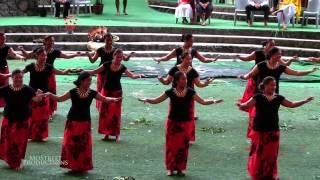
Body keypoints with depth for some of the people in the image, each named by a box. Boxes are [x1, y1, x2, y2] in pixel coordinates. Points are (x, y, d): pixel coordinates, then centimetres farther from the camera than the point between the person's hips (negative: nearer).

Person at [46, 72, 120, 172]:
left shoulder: (92, 93, -5)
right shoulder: (73, 92, -10)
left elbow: (104, 99, 3)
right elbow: (60, 99, -5)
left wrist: (113, 99, -16)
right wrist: (50, 95, -19)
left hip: (85, 122, 2)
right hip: (72, 121, -2)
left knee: (84, 145, 5)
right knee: (71, 143, -1)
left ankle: (82, 166, 19)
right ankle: (72, 165, 12)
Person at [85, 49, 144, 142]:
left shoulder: (122, 67, -6)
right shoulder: (107, 64, -8)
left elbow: (132, 75, -13)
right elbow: (94, 71, -3)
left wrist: (138, 75, -33)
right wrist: (84, 71, -14)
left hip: (117, 92, 0)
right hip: (106, 91, 0)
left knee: (116, 113, 3)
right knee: (105, 112, 1)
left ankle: (117, 134, 10)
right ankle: (106, 133, 11)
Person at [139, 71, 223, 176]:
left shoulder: (190, 92, -6)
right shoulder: (170, 92, -8)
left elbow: (203, 102, -5)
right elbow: (156, 101, -4)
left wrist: (214, 101, -20)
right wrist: (146, 100, -21)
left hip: (185, 123, 1)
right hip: (172, 123, -1)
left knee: (183, 146, 6)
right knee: (171, 145, 3)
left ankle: (180, 169, 19)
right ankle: (171, 168, 15)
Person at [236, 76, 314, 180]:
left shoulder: (278, 98, 6)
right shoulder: (258, 97, -6)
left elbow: (292, 104, 12)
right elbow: (247, 105, -14)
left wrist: (306, 101, 6)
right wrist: (240, 105, -37)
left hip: (273, 130, 3)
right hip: (260, 130, -3)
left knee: (271, 154, 9)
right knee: (259, 153, 0)